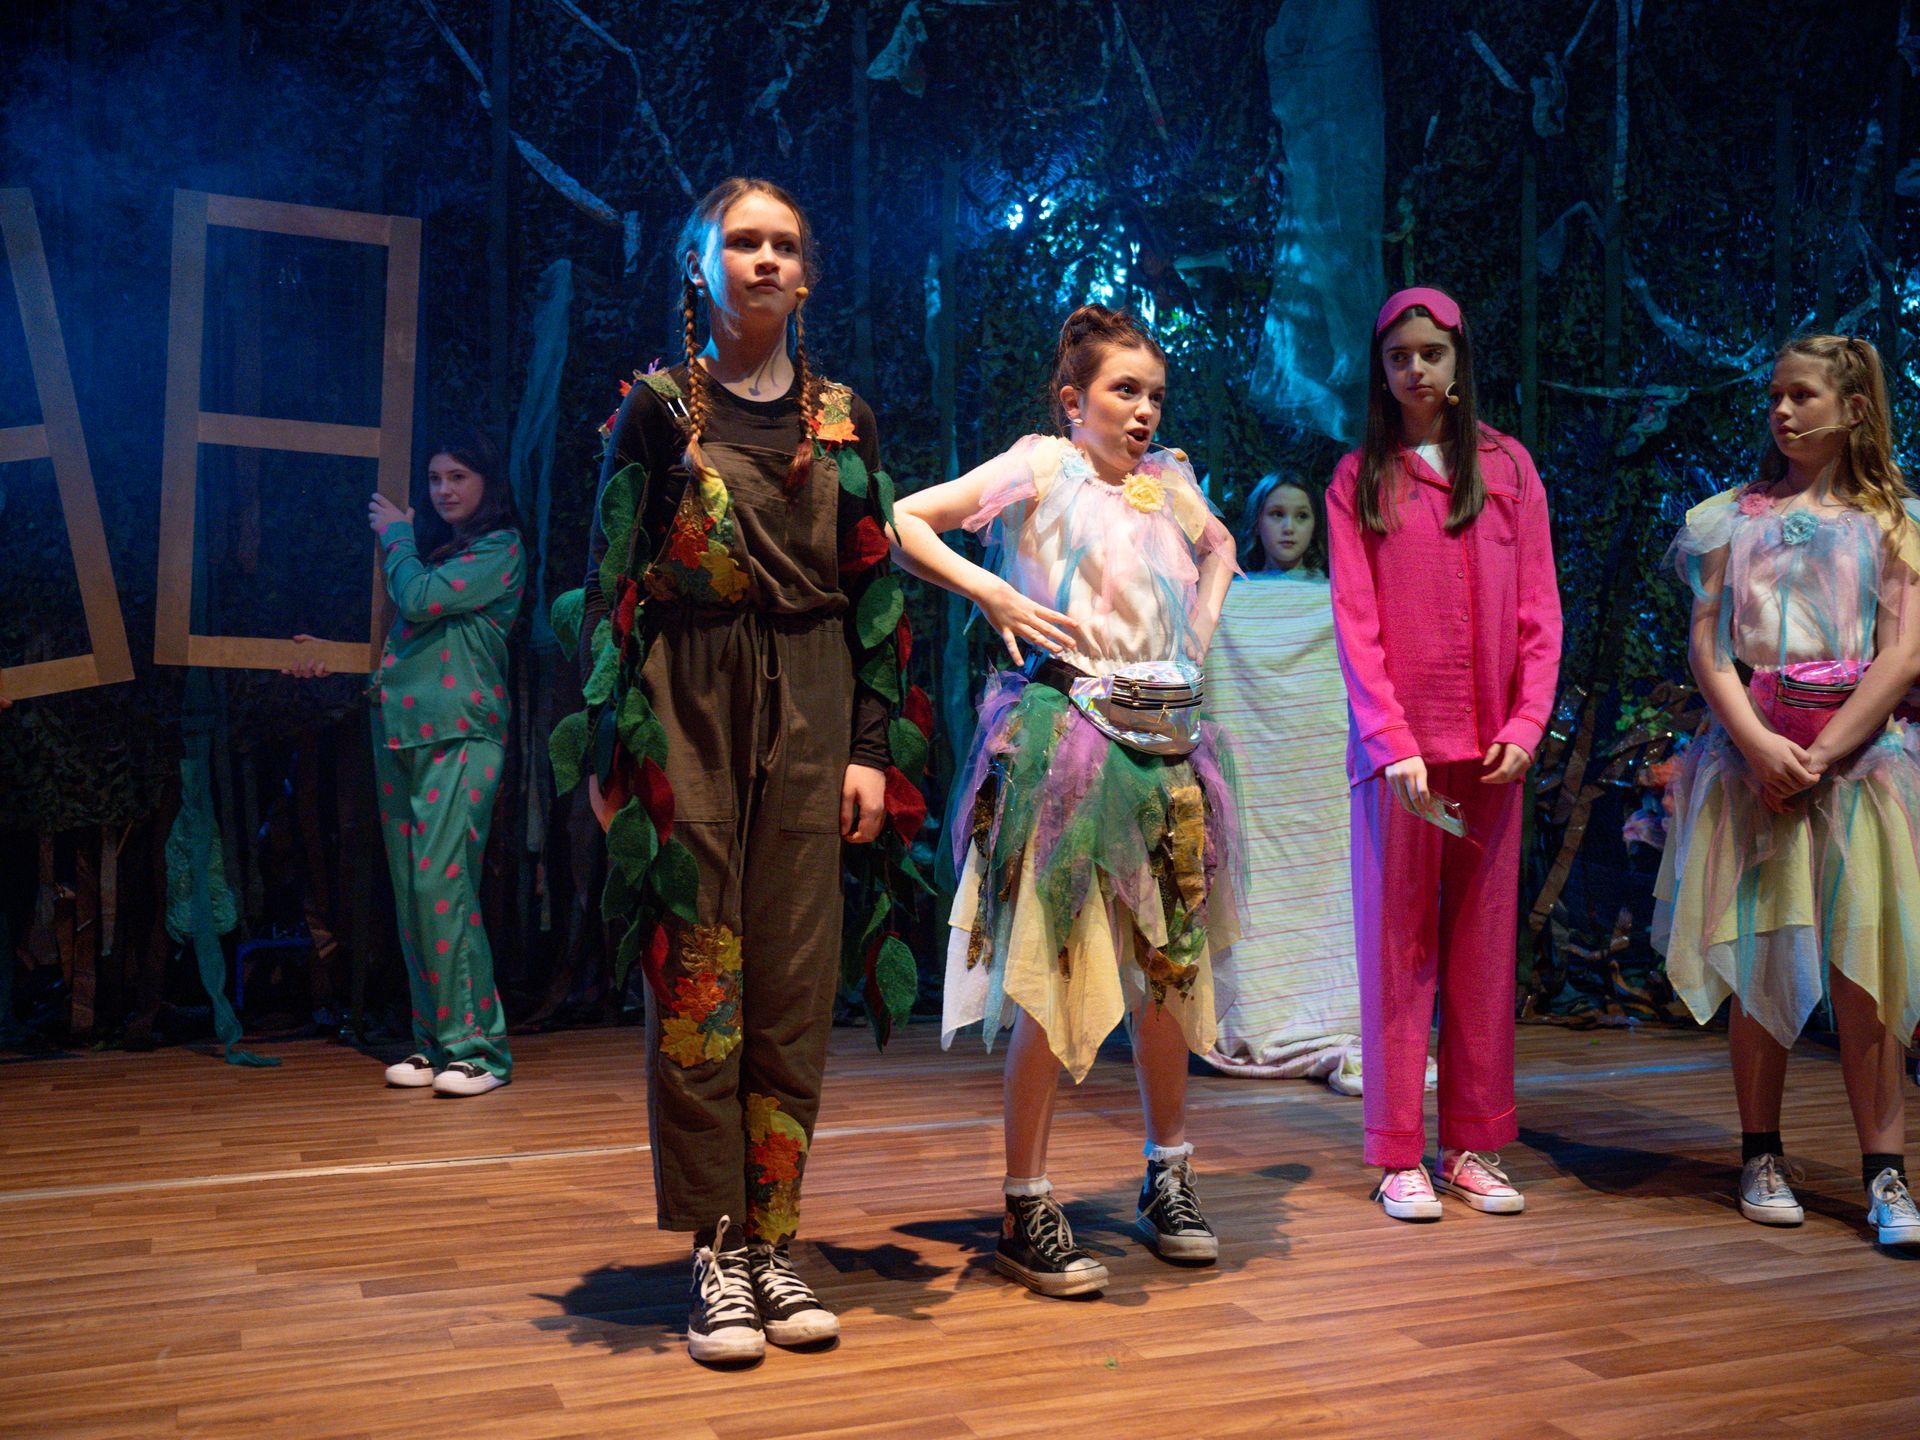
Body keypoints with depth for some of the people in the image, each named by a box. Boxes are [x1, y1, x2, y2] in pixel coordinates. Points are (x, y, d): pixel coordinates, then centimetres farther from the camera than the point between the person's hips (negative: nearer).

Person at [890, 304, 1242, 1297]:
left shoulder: (1169, 482, 15)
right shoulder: (1041, 469, -1)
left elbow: (1219, 546, 36)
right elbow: (902, 525, -5)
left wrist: (1201, 629, 19)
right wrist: (994, 593, -11)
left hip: (1165, 741, 6)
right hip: (1064, 734, -6)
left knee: (1168, 965, 10)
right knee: (1054, 974, -5)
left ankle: (1169, 1180, 26)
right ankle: (1026, 1211, 5)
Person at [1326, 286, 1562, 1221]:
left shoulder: (1507, 467, 10)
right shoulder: (1358, 479, 5)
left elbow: (1537, 609, 7)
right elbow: (1355, 622, -3)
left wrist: (1526, 724, -6)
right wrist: (1396, 744, -13)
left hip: (1490, 745, 2)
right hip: (1395, 742, -2)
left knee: (1483, 940, 6)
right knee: (1397, 941, 1)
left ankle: (1475, 1146, 15)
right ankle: (1398, 1155, 8)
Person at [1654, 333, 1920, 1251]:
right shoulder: (1734, 516, 10)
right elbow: (1706, 642, 2)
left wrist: (1819, 755, -13)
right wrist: (1760, 744, -13)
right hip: (1751, 753, 1)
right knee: (1758, 962, 2)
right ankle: (1762, 1157, 12)